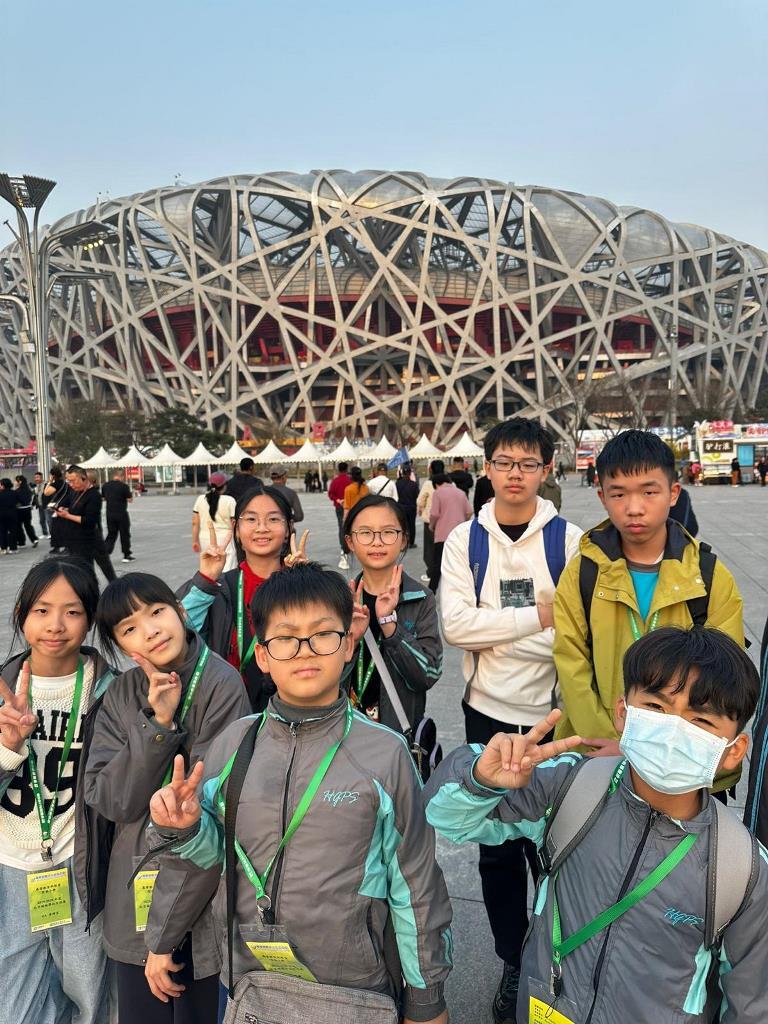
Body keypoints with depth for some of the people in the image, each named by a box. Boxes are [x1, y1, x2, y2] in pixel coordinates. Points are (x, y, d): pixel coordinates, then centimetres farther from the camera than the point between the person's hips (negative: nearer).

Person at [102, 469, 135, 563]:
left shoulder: (106, 485, 4)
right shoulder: (124, 486, -12)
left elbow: (103, 498, 14)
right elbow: (130, 500, -10)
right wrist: (131, 494, 9)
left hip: (109, 514, 4)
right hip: (121, 514, -4)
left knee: (111, 535, 12)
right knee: (125, 534, 9)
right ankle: (126, 555, 17)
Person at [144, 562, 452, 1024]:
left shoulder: (385, 753, -15)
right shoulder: (234, 743, -6)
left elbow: (415, 883, -6)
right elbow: (213, 852, 6)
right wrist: (185, 828, -15)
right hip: (249, 982, 3)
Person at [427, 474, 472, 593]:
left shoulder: (438, 492, -3)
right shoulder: (461, 492, 11)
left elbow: (434, 514, -11)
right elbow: (469, 512, 7)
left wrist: (431, 526, 7)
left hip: (443, 534, -4)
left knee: (437, 564, 2)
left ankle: (431, 591, 3)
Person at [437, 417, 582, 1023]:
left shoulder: (571, 539, -5)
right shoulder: (465, 540, -1)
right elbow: (456, 625, -12)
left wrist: (496, 628, -17)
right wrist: (540, 616, -15)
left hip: (554, 715, -2)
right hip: (489, 713, 2)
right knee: (497, 849, 14)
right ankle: (513, 965, 35)